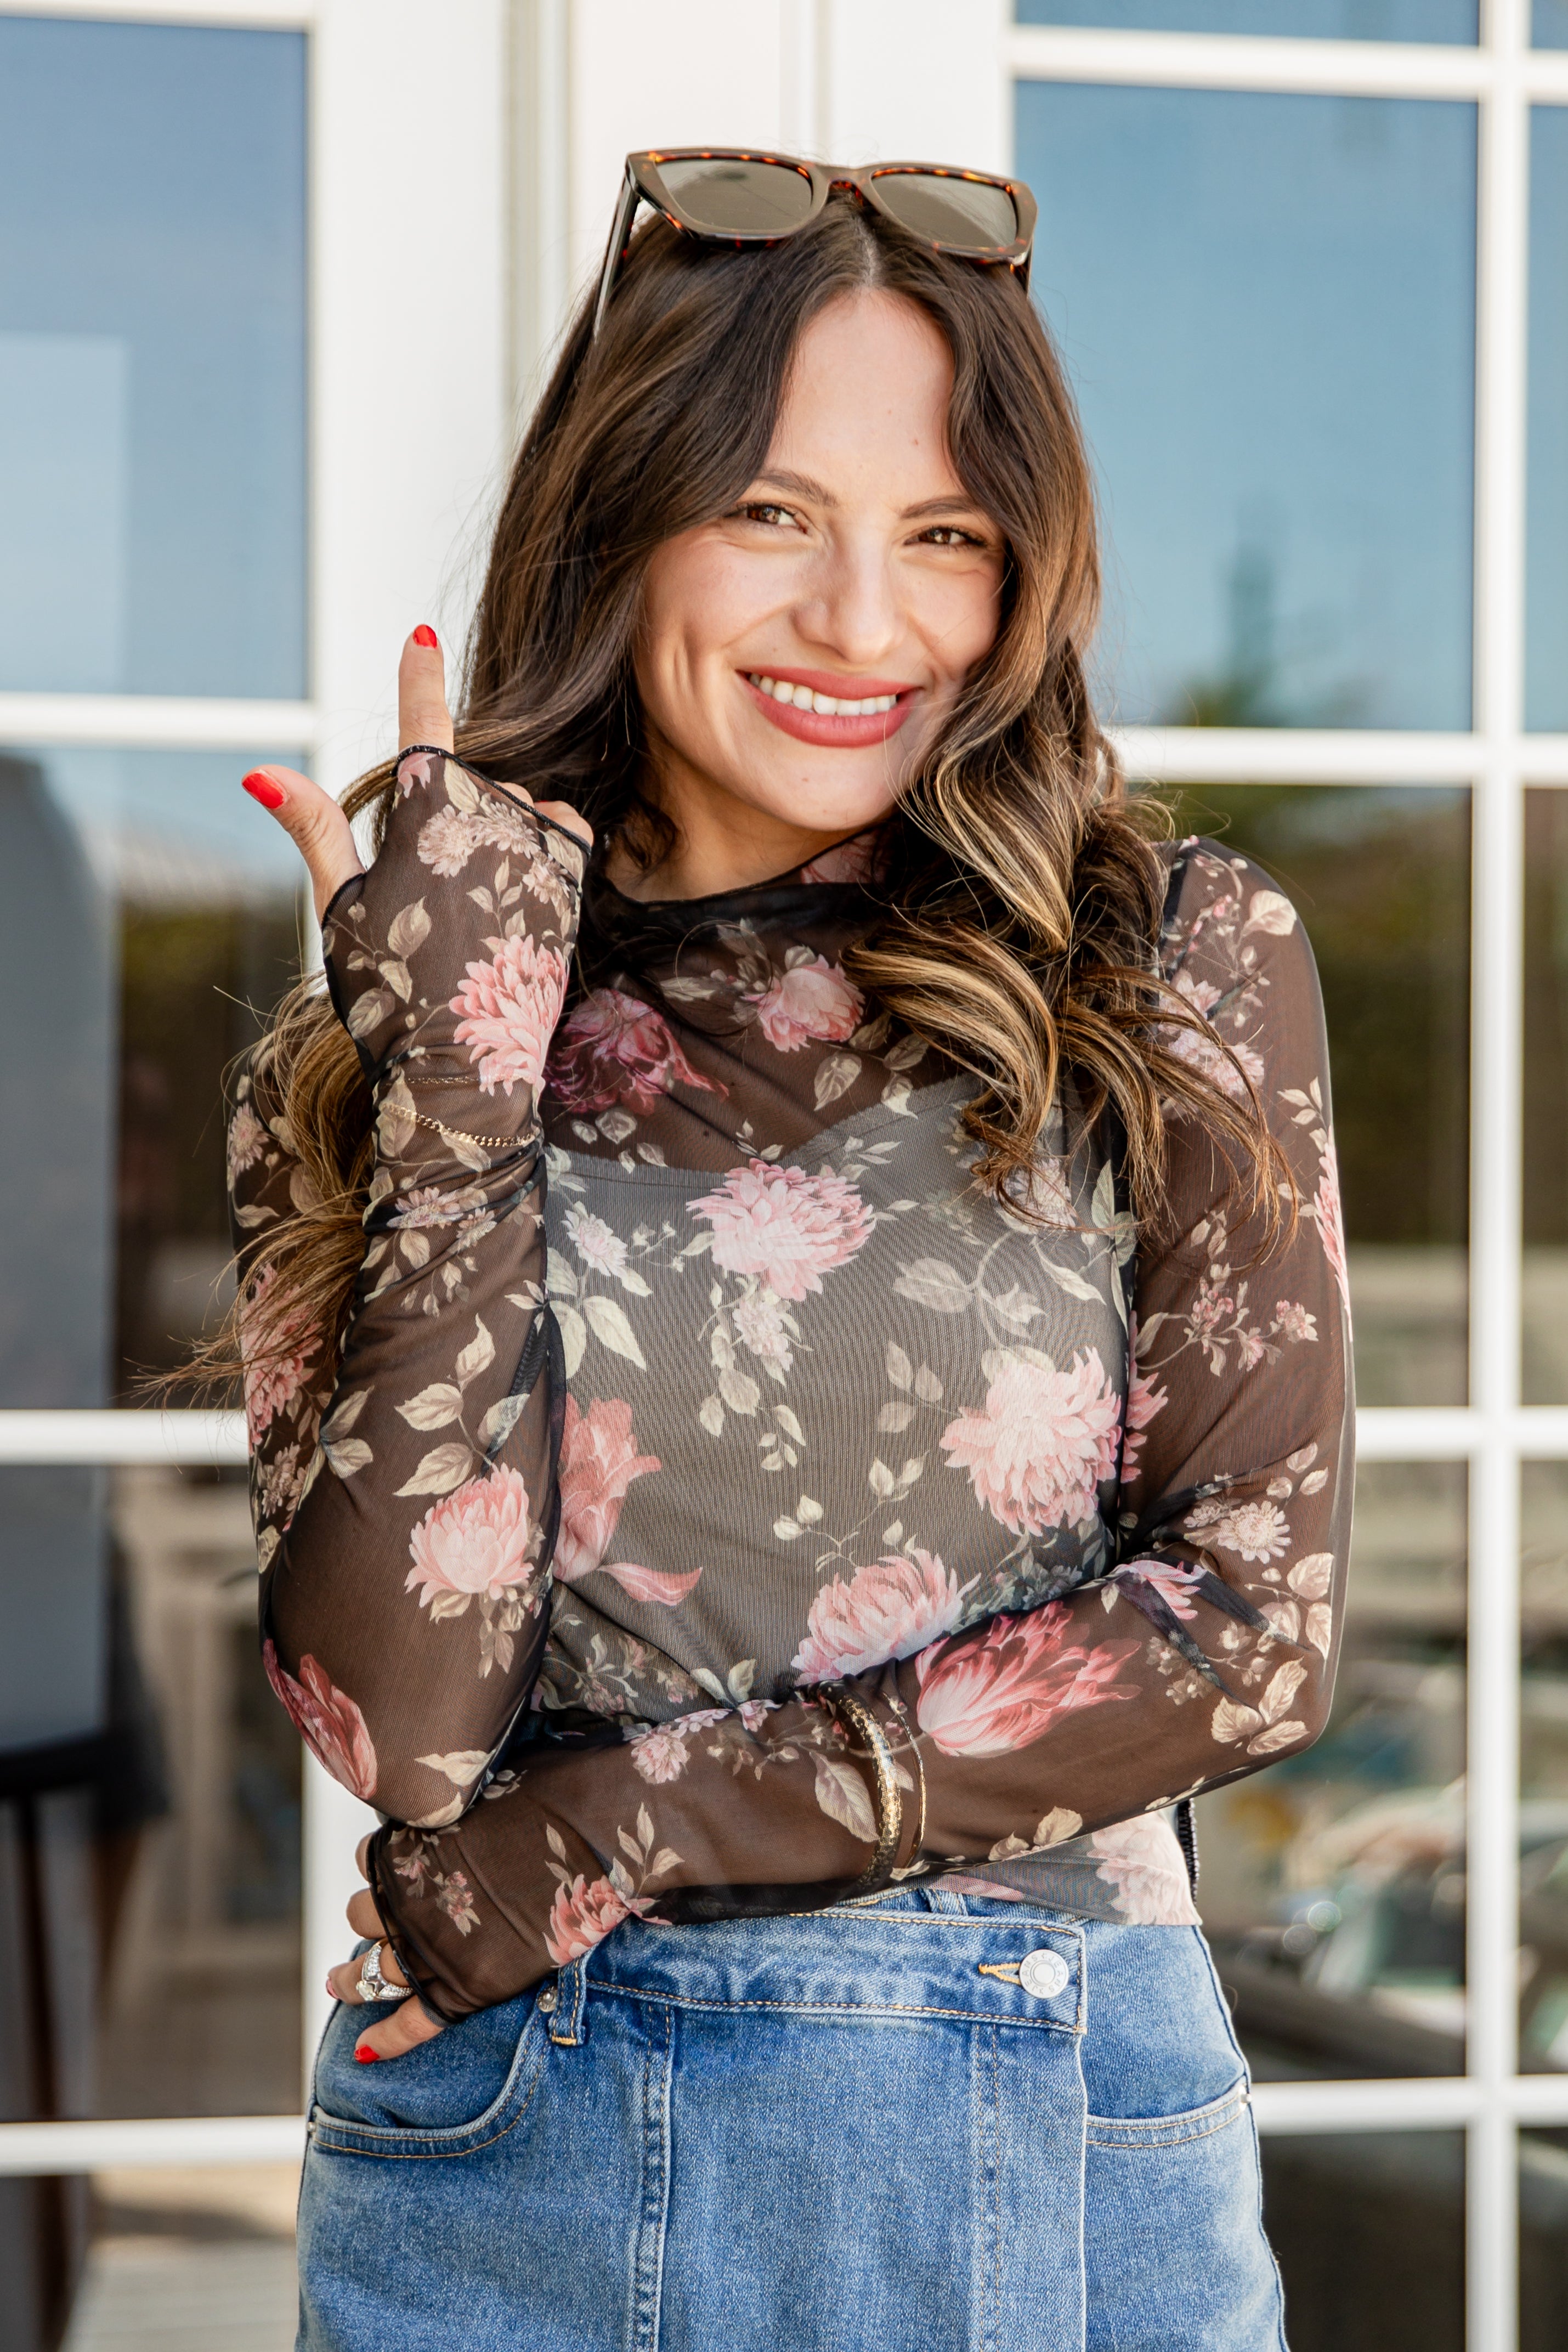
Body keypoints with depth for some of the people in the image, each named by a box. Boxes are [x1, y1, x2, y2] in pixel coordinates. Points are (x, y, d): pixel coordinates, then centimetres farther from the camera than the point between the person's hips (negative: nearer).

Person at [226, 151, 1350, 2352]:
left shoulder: (1176, 962, -1)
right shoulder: (368, 1052, 1)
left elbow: (1250, 1622, -7)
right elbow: (395, 1715, -10)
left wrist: (611, 1834, -10)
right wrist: (460, 1052, -13)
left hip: (1036, 2163, 0)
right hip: (486, 2162, 1)